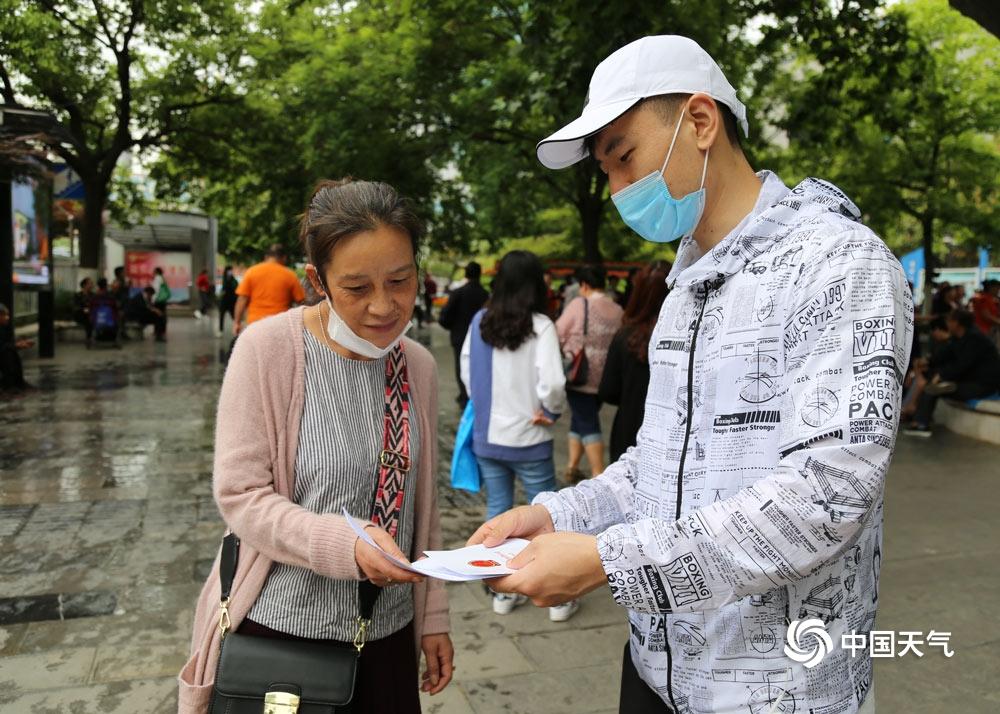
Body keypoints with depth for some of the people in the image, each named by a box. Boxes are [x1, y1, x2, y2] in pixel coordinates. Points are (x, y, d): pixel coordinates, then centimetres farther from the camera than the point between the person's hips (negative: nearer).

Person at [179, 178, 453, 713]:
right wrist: (346, 543, -27)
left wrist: (432, 617, 8)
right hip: (279, 628, -3)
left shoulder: (419, 365, -1)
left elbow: (420, 504, 6)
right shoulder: (268, 348, -15)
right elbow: (239, 495, -14)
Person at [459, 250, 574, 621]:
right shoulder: (540, 326, -15)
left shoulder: (480, 321, -2)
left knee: (497, 511, 14)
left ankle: (503, 592, 25)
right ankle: (560, 597, 20)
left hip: (487, 435, 4)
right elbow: (552, 384, -22)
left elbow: (466, 373, 6)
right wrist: (553, 411, -4)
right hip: (528, 439, -4)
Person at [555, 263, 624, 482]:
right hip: (605, 378, 5)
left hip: (581, 376, -4)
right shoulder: (618, 310, 3)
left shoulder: (579, 304, -10)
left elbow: (559, 334, -6)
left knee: (587, 424, 0)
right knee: (581, 419, 18)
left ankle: (599, 475, -4)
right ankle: (572, 468, 21)